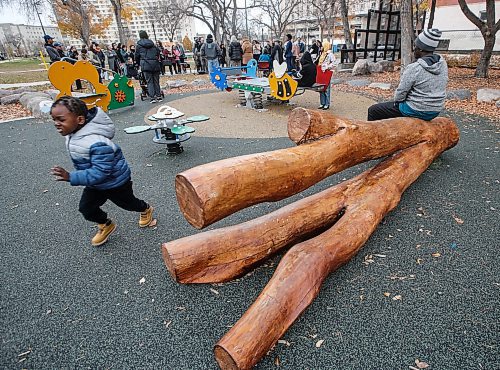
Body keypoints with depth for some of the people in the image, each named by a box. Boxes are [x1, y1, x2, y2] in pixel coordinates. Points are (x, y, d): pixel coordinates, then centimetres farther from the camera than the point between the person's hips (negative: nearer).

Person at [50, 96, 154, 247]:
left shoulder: (97, 143, -40)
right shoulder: (72, 133, -10)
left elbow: (100, 172, -38)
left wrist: (71, 177, -42)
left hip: (115, 181, -7)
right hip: (94, 183, 8)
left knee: (127, 203, 19)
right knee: (86, 208, 7)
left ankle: (146, 210, 51)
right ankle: (106, 225, 34)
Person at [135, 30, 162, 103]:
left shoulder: (139, 45, 5)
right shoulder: (152, 43, 13)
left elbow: (137, 56, 9)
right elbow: (158, 52, 16)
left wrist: (138, 63, 25)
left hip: (146, 65, -3)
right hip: (155, 64, 3)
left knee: (149, 81, -2)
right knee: (156, 80, 9)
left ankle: (152, 97, -9)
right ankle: (159, 96, 9)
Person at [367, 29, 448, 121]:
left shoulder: (414, 68, -22)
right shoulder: (443, 64, 0)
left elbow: (401, 92, -16)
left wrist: (396, 100, 5)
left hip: (416, 111, -8)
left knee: (373, 110, 1)